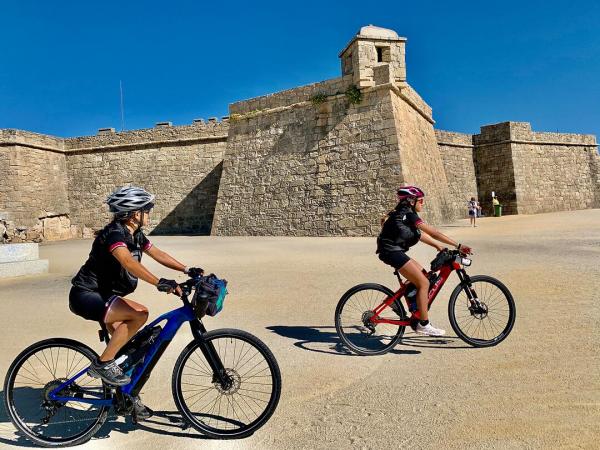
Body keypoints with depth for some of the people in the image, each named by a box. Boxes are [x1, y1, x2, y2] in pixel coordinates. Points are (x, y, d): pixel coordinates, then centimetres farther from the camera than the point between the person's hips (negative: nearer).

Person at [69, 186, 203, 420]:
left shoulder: (135, 235, 5)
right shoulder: (114, 233, -24)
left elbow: (159, 254, 5)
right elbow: (129, 262, -42)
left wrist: (187, 270, -7)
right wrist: (160, 283, -54)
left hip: (104, 294, 10)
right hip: (85, 296, -10)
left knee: (124, 345, 10)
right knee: (139, 313, -28)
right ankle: (102, 363, -13)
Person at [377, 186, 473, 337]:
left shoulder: (402, 214, 16)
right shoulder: (409, 215, -14)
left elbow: (419, 235, 19)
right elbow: (434, 233, -18)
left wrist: (438, 246, 13)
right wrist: (458, 246, -17)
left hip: (393, 251, 10)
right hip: (393, 252, -10)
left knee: (424, 276, 13)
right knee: (424, 283, -8)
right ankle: (423, 324, -1)